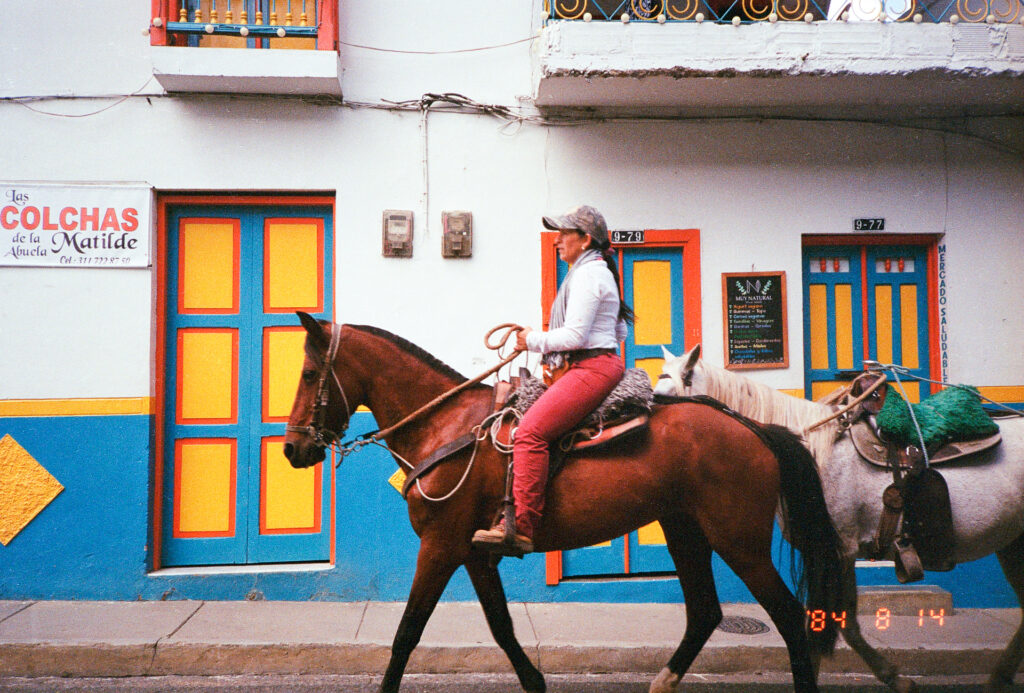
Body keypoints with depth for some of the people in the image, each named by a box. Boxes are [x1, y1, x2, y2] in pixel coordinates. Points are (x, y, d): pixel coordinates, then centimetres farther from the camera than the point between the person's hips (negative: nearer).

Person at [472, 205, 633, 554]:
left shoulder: (587, 274, -9)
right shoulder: (599, 272, 24)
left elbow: (575, 335, -19)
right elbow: (619, 333, 28)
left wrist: (533, 340, -4)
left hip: (591, 368, -12)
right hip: (598, 364, 12)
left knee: (530, 432, -23)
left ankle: (522, 528, -27)